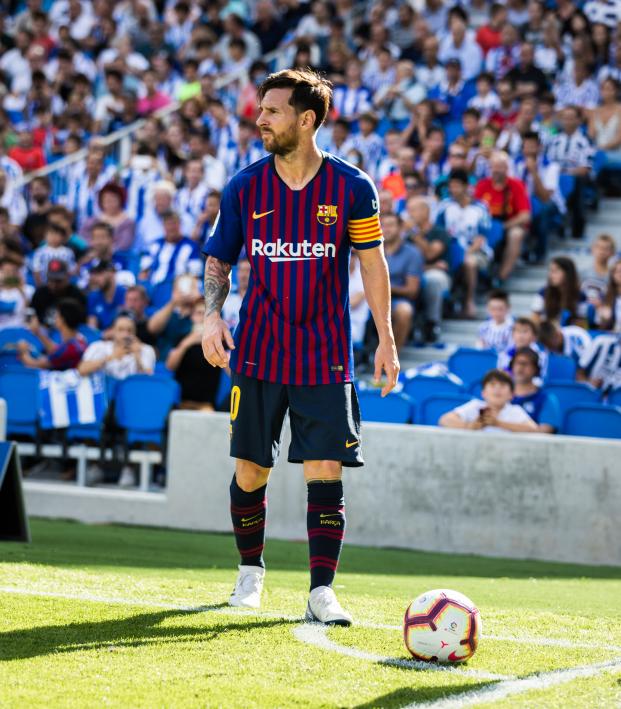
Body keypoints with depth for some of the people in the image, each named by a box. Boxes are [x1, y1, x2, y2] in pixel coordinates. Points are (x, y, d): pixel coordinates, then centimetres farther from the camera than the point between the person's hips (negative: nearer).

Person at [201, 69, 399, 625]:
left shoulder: (352, 188, -4)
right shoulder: (245, 188, 2)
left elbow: (372, 263, 4)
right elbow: (219, 260, 11)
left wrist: (386, 339, 3)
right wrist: (213, 313, -7)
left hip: (325, 359, -2)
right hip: (257, 354, 2)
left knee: (325, 471, -9)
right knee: (250, 471, 5)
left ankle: (321, 592, -6)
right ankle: (251, 570, 28)